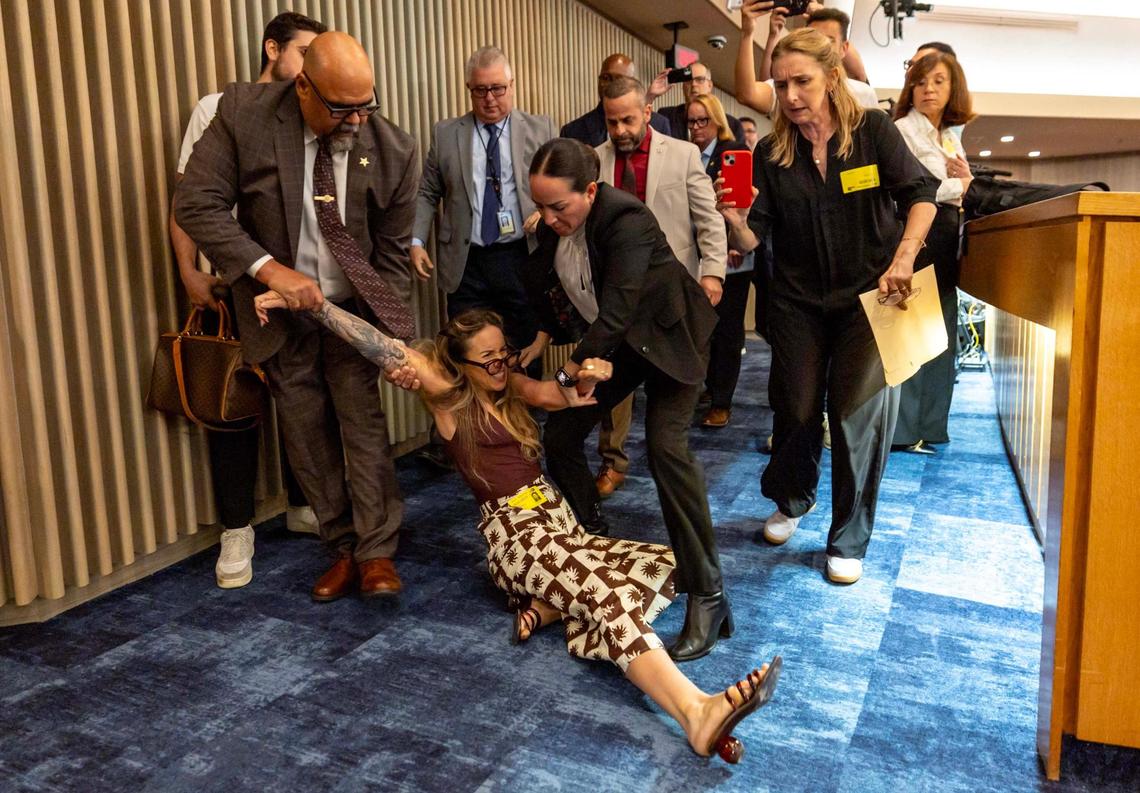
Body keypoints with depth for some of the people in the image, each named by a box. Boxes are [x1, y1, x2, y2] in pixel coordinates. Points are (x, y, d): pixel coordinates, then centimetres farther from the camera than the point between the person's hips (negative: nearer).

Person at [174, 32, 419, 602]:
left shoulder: (393, 149, -13)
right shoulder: (244, 113, -15)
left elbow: (392, 252, -6)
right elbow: (196, 204, -15)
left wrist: (395, 339, -12)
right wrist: (269, 269, -25)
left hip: (353, 306, 0)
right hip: (280, 307, 1)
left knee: (363, 421, -4)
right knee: (306, 433, 6)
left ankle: (377, 553, 7)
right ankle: (343, 548, 20)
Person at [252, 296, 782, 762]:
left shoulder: (511, 388, 17)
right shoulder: (450, 397, -1)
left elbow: (563, 396, 5)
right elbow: (386, 349, -10)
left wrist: (587, 377, -18)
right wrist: (308, 303, -17)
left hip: (560, 522, 8)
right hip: (514, 533, -7)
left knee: (664, 563, -8)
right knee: (610, 594, -32)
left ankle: (549, 607, -16)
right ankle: (697, 712, -49)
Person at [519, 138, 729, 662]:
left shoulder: (626, 220, -31)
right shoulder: (554, 224, -9)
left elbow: (615, 313, -34)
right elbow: (543, 286, 6)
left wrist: (570, 371, -28)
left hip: (667, 337, -7)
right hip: (606, 340, 7)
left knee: (665, 446, -22)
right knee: (559, 435, 0)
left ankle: (707, 596, -14)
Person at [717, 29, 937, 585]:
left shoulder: (872, 131, -6)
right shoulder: (772, 153, -1)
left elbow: (920, 195, -6)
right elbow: (753, 239, -4)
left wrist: (904, 257, -22)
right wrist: (734, 219, -27)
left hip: (869, 296, -2)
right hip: (798, 302, 2)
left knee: (860, 413, -5)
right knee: (795, 410, 8)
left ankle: (849, 541, 13)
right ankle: (792, 500, 38)